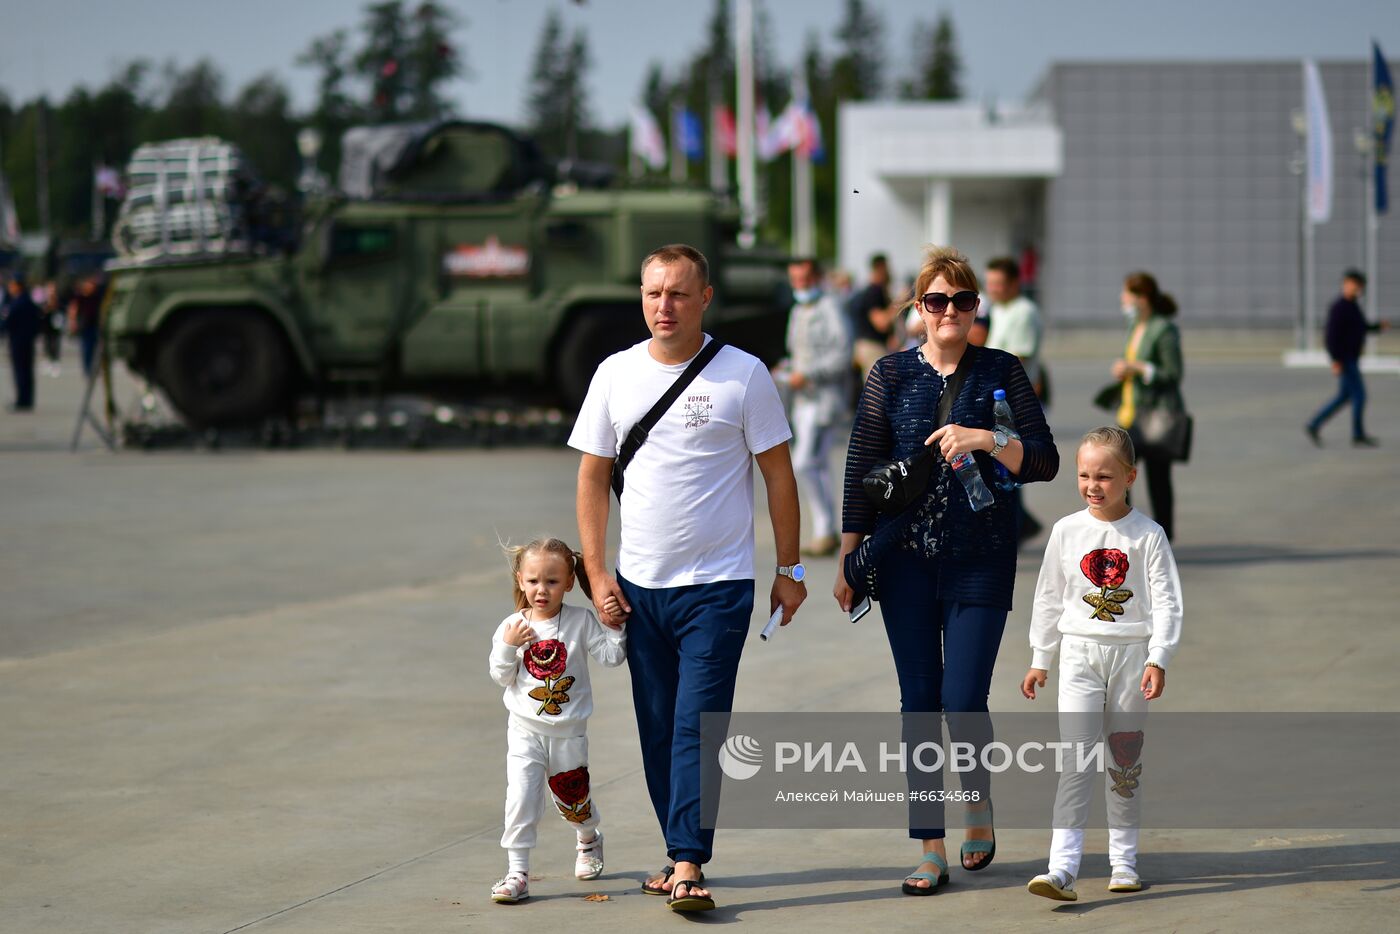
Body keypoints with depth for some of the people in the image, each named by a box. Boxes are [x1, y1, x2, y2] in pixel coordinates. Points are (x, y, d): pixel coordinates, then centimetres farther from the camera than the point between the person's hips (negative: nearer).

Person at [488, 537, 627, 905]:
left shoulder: (581, 622, -6)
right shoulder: (512, 626, -4)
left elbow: (610, 655, -9)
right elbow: (501, 676, -3)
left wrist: (617, 625, -21)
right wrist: (508, 646, -18)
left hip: (569, 731, 0)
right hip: (525, 730, 0)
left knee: (574, 799, 16)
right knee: (520, 797, -12)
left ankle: (589, 839, 48)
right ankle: (517, 871, -6)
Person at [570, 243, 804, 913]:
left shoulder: (742, 375, -5)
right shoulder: (616, 374, 4)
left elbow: (778, 474, 1)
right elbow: (594, 476, 10)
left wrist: (789, 569, 1)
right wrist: (596, 572, 3)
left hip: (717, 585, -4)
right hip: (638, 585, 4)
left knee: (698, 725, -11)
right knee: (657, 728, 9)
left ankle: (689, 866, -12)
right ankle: (679, 854, 20)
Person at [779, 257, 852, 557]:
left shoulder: (830, 310, -10)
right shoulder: (798, 312, 17)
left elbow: (842, 357, -18)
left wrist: (808, 374, -21)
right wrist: (787, 371, 7)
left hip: (826, 399, -9)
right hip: (803, 400, 9)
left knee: (805, 463, -16)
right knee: (818, 468, 10)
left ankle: (826, 531, -10)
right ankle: (825, 533, 14)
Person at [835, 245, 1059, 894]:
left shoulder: (1001, 372, 2)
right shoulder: (891, 374, 5)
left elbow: (1045, 462, -1)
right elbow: (861, 468, 8)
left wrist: (986, 440, -18)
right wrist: (849, 558, 6)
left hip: (980, 561, -1)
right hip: (905, 561, 1)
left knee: (964, 705, -7)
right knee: (918, 705, 1)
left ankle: (979, 804, 23)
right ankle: (930, 851, 7)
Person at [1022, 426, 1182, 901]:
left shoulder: (1148, 535, -4)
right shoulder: (1066, 531, 3)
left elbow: (1167, 603, -5)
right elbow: (1048, 597, 12)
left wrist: (1158, 659, -14)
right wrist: (1040, 659, 13)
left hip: (1132, 652, -1)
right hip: (1080, 652, 1)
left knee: (1126, 758, 9)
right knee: (1076, 758, -9)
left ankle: (1124, 862, 20)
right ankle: (1063, 869, -17)